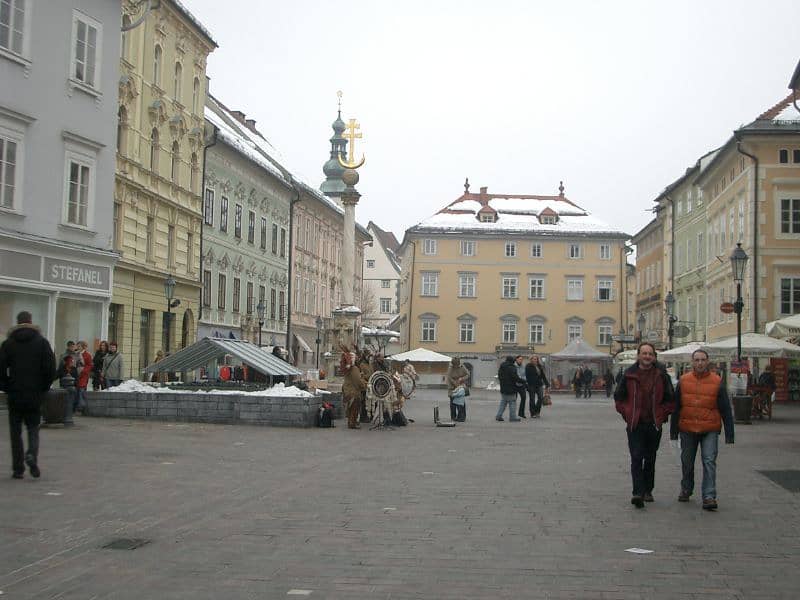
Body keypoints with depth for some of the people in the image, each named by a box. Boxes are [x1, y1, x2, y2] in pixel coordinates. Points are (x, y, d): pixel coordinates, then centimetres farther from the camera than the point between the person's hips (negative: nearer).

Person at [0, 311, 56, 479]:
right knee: (33, 428, 12)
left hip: (14, 395, 0)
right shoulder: (42, 342, 0)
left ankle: (18, 468, 6)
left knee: (15, 431, 8)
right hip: (35, 395, 0)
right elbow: (51, 369, -5)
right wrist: (43, 388, 7)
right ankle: (32, 455, -15)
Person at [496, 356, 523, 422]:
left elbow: (499, 377, 15)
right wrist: (523, 381, -10)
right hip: (510, 389, -8)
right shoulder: (512, 368, -16)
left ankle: (498, 416, 10)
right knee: (512, 402, 1)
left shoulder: (501, 368, 10)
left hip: (503, 389, 8)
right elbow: (515, 377, -20)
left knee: (503, 402, 15)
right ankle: (512, 417, 4)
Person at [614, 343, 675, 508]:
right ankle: (637, 493, -17)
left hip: (654, 424, 2)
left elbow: (670, 399, 8)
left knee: (650, 459, 13)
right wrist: (627, 414, 0)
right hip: (635, 425, -1)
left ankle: (647, 490, 26)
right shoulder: (629, 375, 1)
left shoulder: (661, 375, 1)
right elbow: (619, 397, 9)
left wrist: (662, 415, -2)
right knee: (636, 458, -11)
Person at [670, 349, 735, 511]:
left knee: (709, 462, -10)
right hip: (687, 430, 2)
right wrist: (673, 431, 6)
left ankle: (709, 496, -7)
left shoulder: (717, 382, -3)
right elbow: (676, 407, 7)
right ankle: (686, 490, 34)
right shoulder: (683, 381, 2)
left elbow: (726, 410, -1)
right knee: (687, 462, 15)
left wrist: (729, 434, -4)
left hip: (710, 431, -2)